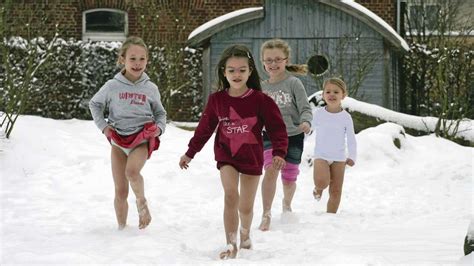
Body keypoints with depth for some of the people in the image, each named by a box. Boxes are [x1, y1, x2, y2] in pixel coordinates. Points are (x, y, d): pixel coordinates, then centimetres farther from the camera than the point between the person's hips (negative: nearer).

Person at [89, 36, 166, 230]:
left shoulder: (150, 88, 2)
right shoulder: (112, 86, -2)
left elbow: (160, 113, 16)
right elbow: (94, 104, 14)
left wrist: (159, 128, -3)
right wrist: (103, 125, 2)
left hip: (142, 138, -1)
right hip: (118, 140, 1)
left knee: (132, 170, -32)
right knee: (120, 191, 3)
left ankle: (141, 202, -5)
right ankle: (122, 228, 19)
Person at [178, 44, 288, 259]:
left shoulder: (260, 100, -12)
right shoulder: (217, 99, -4)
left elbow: (277, 128, -9)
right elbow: (204, 128, 7)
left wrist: (279, 153, -22)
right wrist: (190, 152, 11)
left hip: (252, 158, -1)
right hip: (226, 155, 1)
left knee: (246, 206, 9)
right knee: (231, 195, -21)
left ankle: (245, 233, 42)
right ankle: (231, 244, -14)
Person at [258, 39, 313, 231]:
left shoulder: (293, 83, -8)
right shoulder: (262, 87, 3)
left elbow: (306, 109, -12)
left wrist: (305, 122, -30)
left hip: (293, 136, -1)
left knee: (289, 179, 10)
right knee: (271, 170, -25)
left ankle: (286, 203, 44)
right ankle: (266, 214, -21)